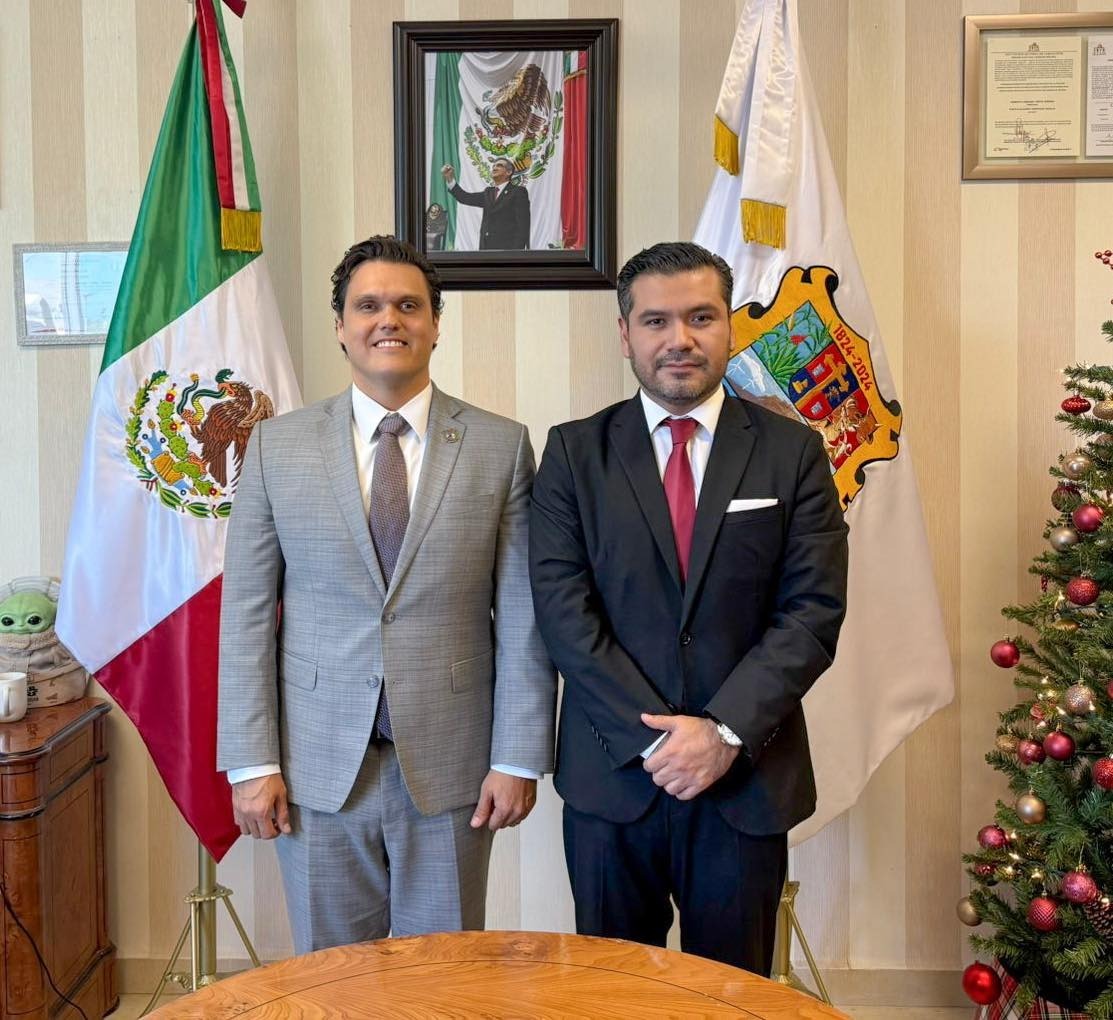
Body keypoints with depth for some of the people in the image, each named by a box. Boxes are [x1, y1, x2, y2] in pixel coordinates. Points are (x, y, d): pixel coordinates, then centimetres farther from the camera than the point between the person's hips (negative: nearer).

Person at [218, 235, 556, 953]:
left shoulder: (501, 446, -2)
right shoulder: (277, 446, 1)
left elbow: (523, 618, -2)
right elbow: (245, 614, 1)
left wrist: (519, 758, -5)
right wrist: (251, 762, -3)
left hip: (451, 766, 0)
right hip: (317, 766, 1)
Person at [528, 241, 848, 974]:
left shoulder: (792, 452, 0)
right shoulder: (574, 452, 0)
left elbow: (814, 610, -6)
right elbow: (563, 609, -8)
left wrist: (726, 731, -16)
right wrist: (652, 737, -15)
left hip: (747, 780, 0)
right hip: (612, 776, 0)